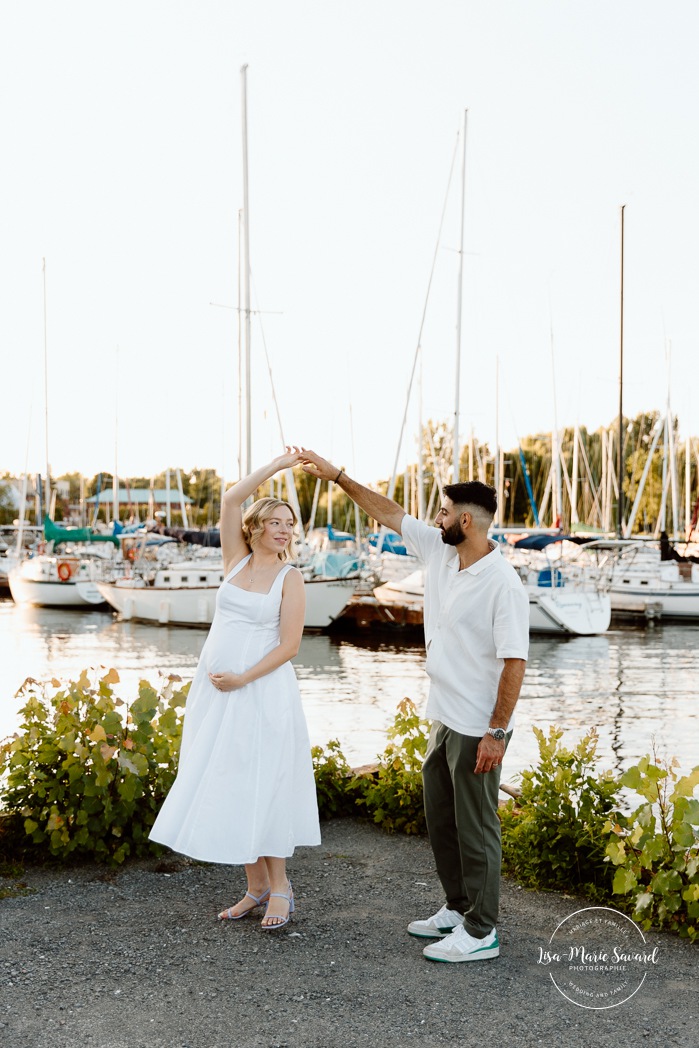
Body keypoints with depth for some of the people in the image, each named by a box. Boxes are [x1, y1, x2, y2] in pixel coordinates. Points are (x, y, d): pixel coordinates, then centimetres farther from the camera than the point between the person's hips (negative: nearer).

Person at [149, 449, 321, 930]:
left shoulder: (290, 577, -4)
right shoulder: (236, 561, 7)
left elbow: (289, 645, -9)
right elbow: (231, 499, -1)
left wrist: (243, 679, -15)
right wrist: (277, 465, -2)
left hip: (262, 692, -5)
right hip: (215, 691, 5)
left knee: (259, 788, -2)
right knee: (227, 789, 8)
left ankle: (279, 886, 13)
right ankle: (256, 887, 20)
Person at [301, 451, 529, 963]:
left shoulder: (502, 582, -20)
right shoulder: (438, 551, 3)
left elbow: (514, 661, -21)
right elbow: (389, 512, 13)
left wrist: (497, 732, -21)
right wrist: (337, 475, 12)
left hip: (478, 729, -9)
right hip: (444, 719, 9)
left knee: (475, 826, 1)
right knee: (440, 816, 19)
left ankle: (481, 932, 14)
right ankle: (458, 908, 35)